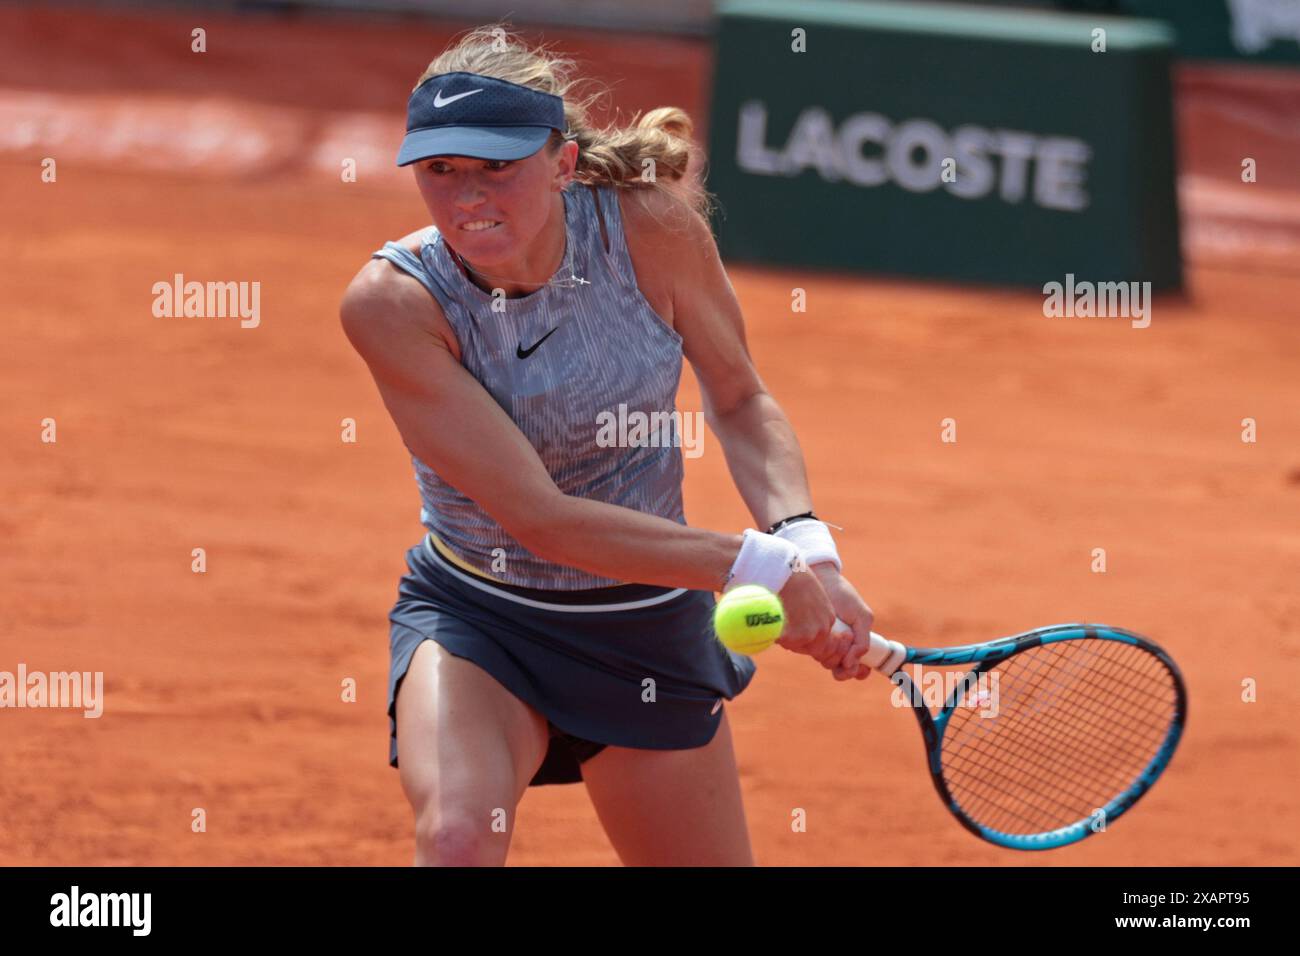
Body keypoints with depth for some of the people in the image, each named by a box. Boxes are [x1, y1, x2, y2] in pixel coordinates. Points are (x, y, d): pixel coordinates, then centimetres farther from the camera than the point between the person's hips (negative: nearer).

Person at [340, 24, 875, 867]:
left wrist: (807, 544, -18)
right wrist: (757, 564, -30)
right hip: (474, 621, -3)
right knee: (458, 833, -32)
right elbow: (538, 515, -26)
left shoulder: (653, 229, -17)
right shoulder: (393, 299, -24)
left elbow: (740, 398, 1)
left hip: (649, 627, 3)